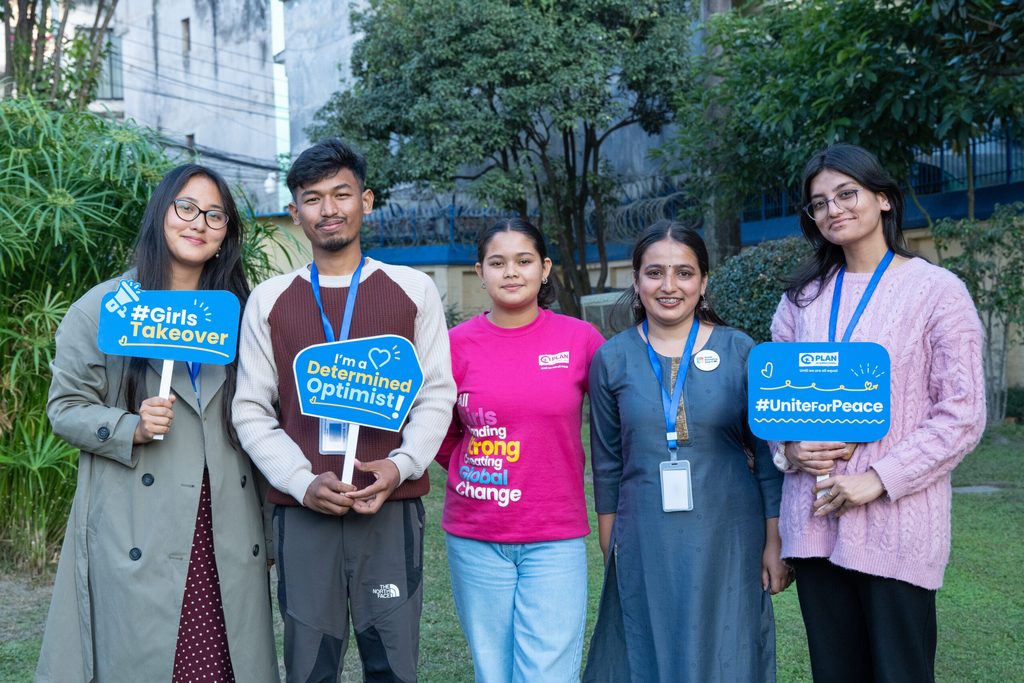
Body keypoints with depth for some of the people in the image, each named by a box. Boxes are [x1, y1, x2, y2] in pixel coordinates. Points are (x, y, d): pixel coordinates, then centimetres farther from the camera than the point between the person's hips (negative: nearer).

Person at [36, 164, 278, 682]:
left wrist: (270, 525, 12)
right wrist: (132, 428, -16)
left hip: (227, 534, 3)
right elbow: (66, 407, 3)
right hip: (138, 535, -2)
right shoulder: (104, 307, 3)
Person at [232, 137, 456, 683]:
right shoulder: (268, 300, 7)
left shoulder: (413, 289, 6)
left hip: (392, 508, 0)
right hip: (302, 512, 1)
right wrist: (304, 482, -10)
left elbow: (436, 395, 4)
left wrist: (401, 464, -13)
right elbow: (252, 411, 4)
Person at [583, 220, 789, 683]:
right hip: (644, 547, 1)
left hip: (727, 541, -1)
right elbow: (607, 465, 6)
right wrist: (609, 549, 7)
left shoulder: (739, 350, -3)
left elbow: (767, 452, 0)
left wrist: (775, 542, -1)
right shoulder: (613, 358, 0)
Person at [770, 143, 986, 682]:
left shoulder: (936, 290, -3)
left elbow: (962, 415, -7)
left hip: (895, 522, -4)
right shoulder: (803, 297, 10)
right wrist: (790, 448, -6)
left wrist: (878, 480, -15)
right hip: (813, 518, 4)